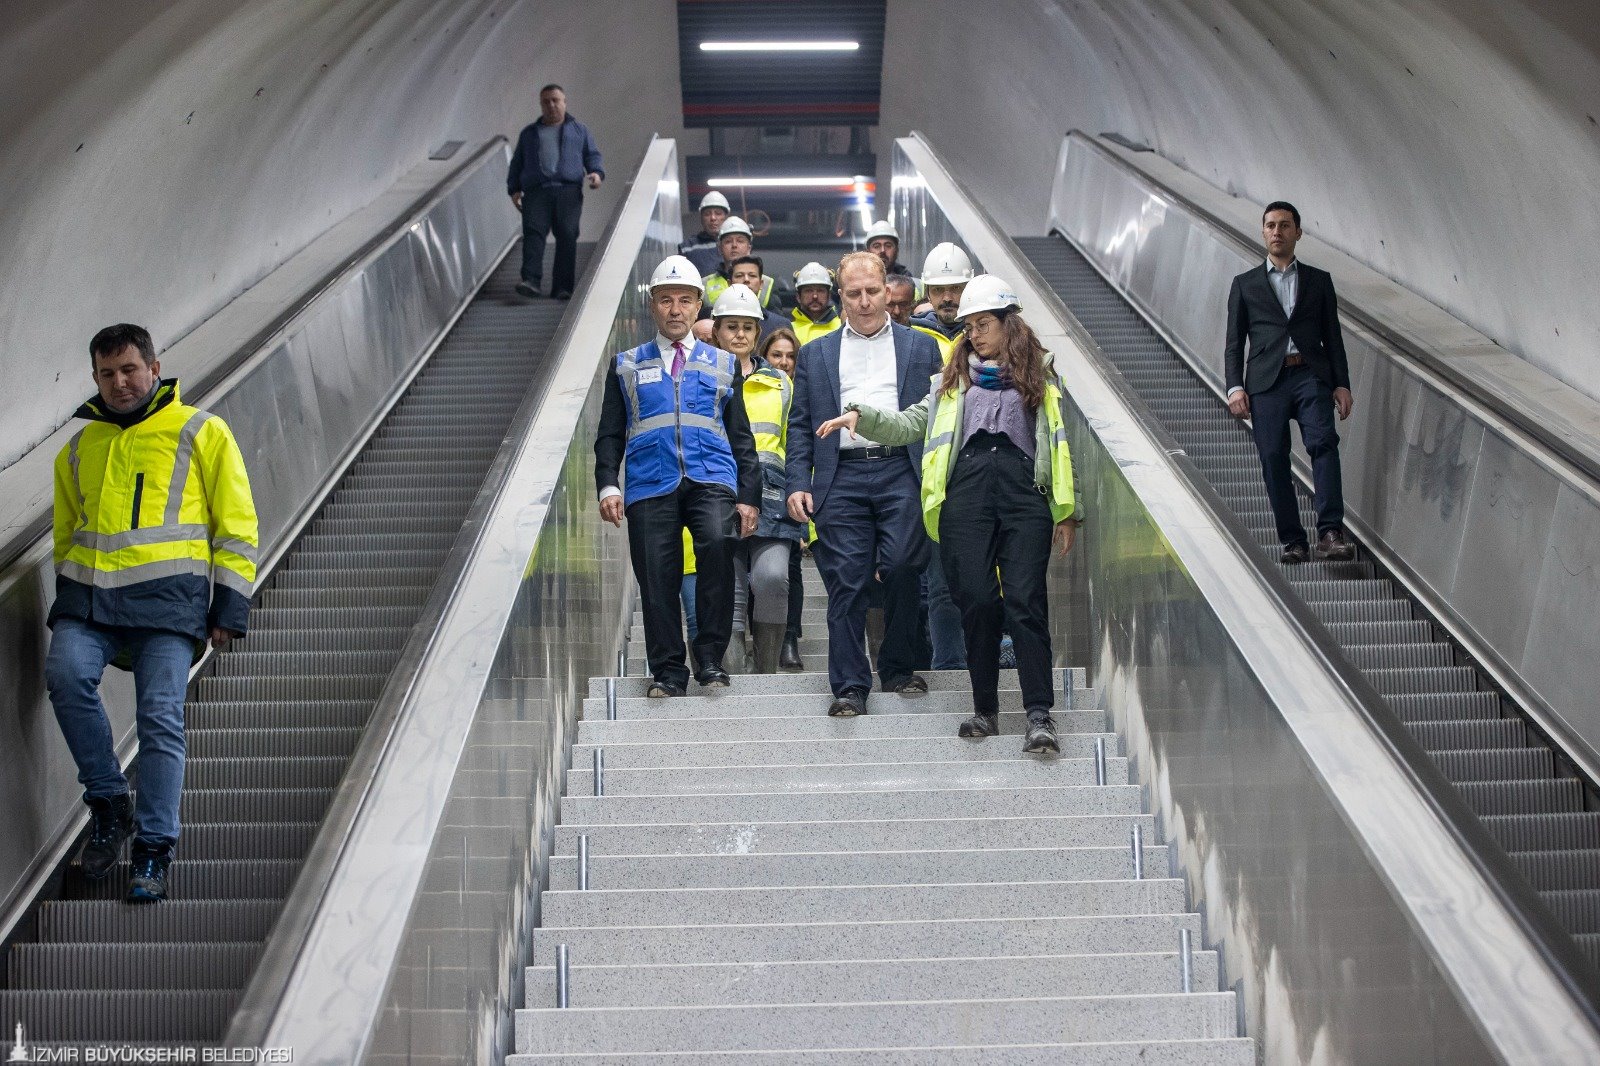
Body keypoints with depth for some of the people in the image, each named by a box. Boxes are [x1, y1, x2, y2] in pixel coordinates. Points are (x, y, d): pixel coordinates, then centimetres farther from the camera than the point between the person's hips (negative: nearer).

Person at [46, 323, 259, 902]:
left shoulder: (202, 432, 10)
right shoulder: (78, 449, 22)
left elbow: (237, 527, 7)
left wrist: (230, 607, 0)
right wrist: (69, 596, 19)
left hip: (167, 595, -3)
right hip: (87, 595, 3)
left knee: (161, 719, -12)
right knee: (65, 673, -24)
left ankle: (153, 850, -4)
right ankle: (109, 803, -8)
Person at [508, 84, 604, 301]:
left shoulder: (579, 131, 24)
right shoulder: (529, 133, 27)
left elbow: (592, 155, 16)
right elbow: (517, 163, 26)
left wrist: (596, 173, -6)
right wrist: (514, 189, 11)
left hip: (569, 191, -1)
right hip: (536, 191, 1)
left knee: (567, 235, -13)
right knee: (533, 231, -19)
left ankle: (563, 287, -13)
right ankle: (530, 280, -31)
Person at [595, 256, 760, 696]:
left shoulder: (722, 364, 19)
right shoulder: (627, 366, 17)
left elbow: (741, 437, 17)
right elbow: (609, 434, 13)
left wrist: (749, 496, 8)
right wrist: (607, 485, -3)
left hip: (711, 481, -1)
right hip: (650, 487, 1)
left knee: (717, 544, -27)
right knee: (656, 581, -4)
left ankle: (710, 657, -16)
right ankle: (668, 672, 9)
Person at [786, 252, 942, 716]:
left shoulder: (921, 347, 15)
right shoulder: (816, 354, 17)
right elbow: (800, 425, 13)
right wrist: (798, 484, 1)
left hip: (902, 473, -1)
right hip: (842, 481, 1)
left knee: (902, 570, -8)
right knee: (846, 582, -4)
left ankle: (899, 668, 11)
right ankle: (849, 686, 0)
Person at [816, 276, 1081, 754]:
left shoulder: (1041, 376, 17)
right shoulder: (954, 378, 23)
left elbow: (1059, 443, 15)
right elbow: (911, 424, 20)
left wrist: (1067, 511, 9)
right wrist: (861, 415, 4)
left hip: (1024, 494, -2)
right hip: (965, 495, 2)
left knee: (1025, 601, -12)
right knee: (975, 601, -3)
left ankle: (1040, 715, -14)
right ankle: (985, 709, 8)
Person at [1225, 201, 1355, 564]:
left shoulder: (1319, 281, 18)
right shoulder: (1245, 284, 16)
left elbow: (1333, 338, 15)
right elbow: (1234, 342, 11)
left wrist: (1342, 384, 4)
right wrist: (1235, 387, -2)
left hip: (1311, 375, 0)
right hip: (1266, 381, 0)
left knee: (1323, 443, -19)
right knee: (1273, 458, -7)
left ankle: (1330, 533, -26)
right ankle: (1292, 541, -2)